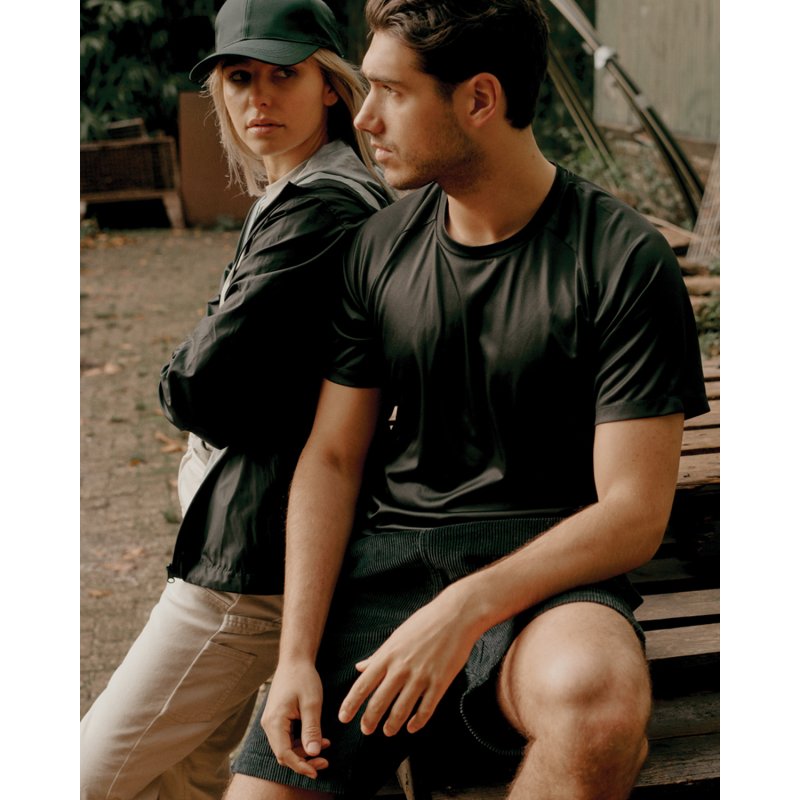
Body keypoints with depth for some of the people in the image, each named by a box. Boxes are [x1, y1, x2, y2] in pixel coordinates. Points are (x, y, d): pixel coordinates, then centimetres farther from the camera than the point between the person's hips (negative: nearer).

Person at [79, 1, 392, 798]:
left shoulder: (316, 208, -20)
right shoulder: (291, 194, 13)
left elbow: (195, 387, -21)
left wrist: (179, 383, 0)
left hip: (257, 555, -10)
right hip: (260, 533, 10)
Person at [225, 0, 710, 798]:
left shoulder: (624, 261, -9)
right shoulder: (379, 247, 7)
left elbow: (633, 514, -11)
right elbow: (332, 458, 7)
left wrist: (464, 610, -24)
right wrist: (297, 656, -5)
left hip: (542, 573, -4)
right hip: (386, 555, 4)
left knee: (594, 697, -38)